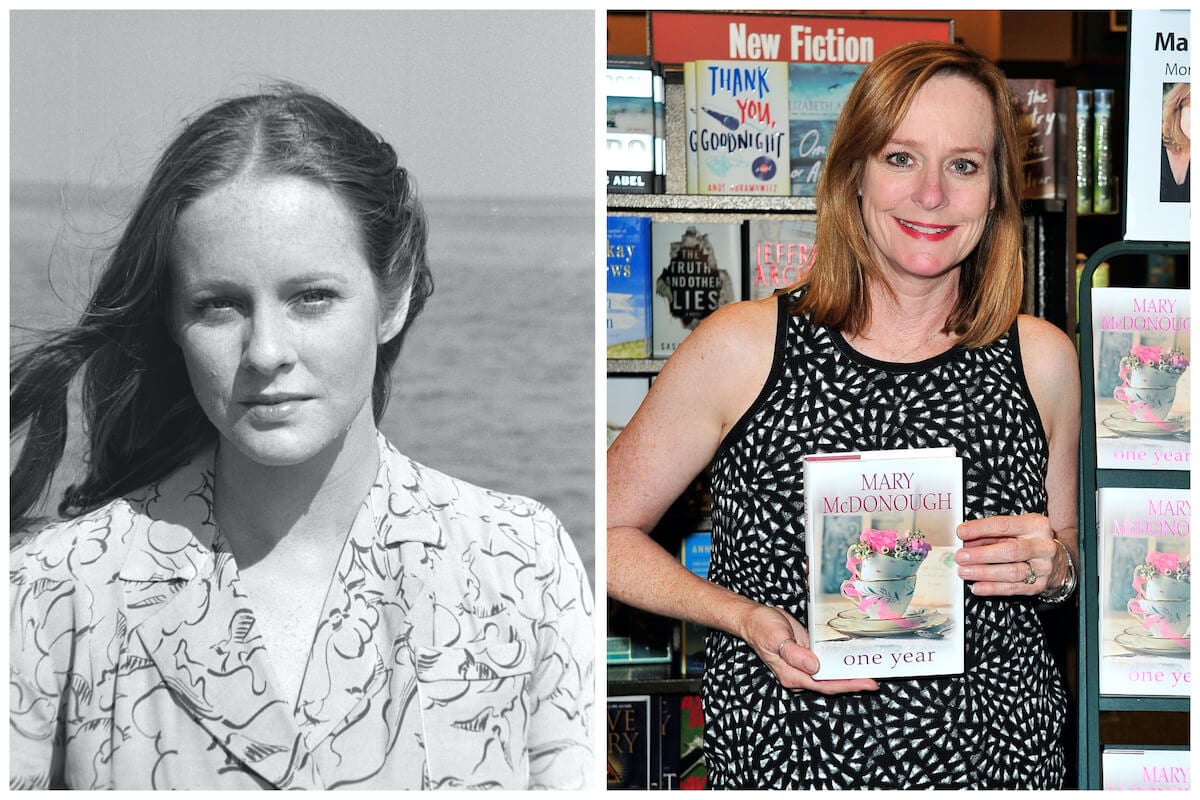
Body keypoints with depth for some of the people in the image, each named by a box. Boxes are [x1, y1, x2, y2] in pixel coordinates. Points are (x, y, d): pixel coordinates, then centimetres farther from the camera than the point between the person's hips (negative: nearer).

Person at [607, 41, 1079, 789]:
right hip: (786, 759, -2)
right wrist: (743, 617, -15)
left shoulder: (1043, 358, -1)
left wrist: (1055, 566, -8)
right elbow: (609, 531, -2)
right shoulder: (741, 346, -9)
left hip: (1002, 756, 2)